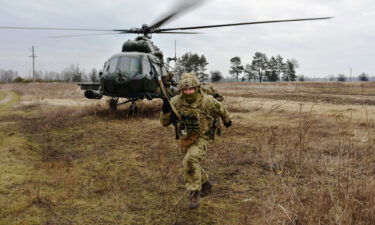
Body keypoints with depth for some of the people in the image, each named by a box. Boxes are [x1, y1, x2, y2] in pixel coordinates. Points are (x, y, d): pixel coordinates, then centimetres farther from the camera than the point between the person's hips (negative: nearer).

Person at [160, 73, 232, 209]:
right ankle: (205, 184, 48)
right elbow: (165, 122, -10)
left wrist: (227, 120, 21)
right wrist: (165, 110, -29)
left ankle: (194, 193, -14)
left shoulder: (207, 101, -19)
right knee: (192, 165, 20)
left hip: (201, 138, -4)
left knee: (191, 161, -28)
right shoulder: (175, 102, -14)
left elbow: (220, 109, 3)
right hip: (185, 139, 5)